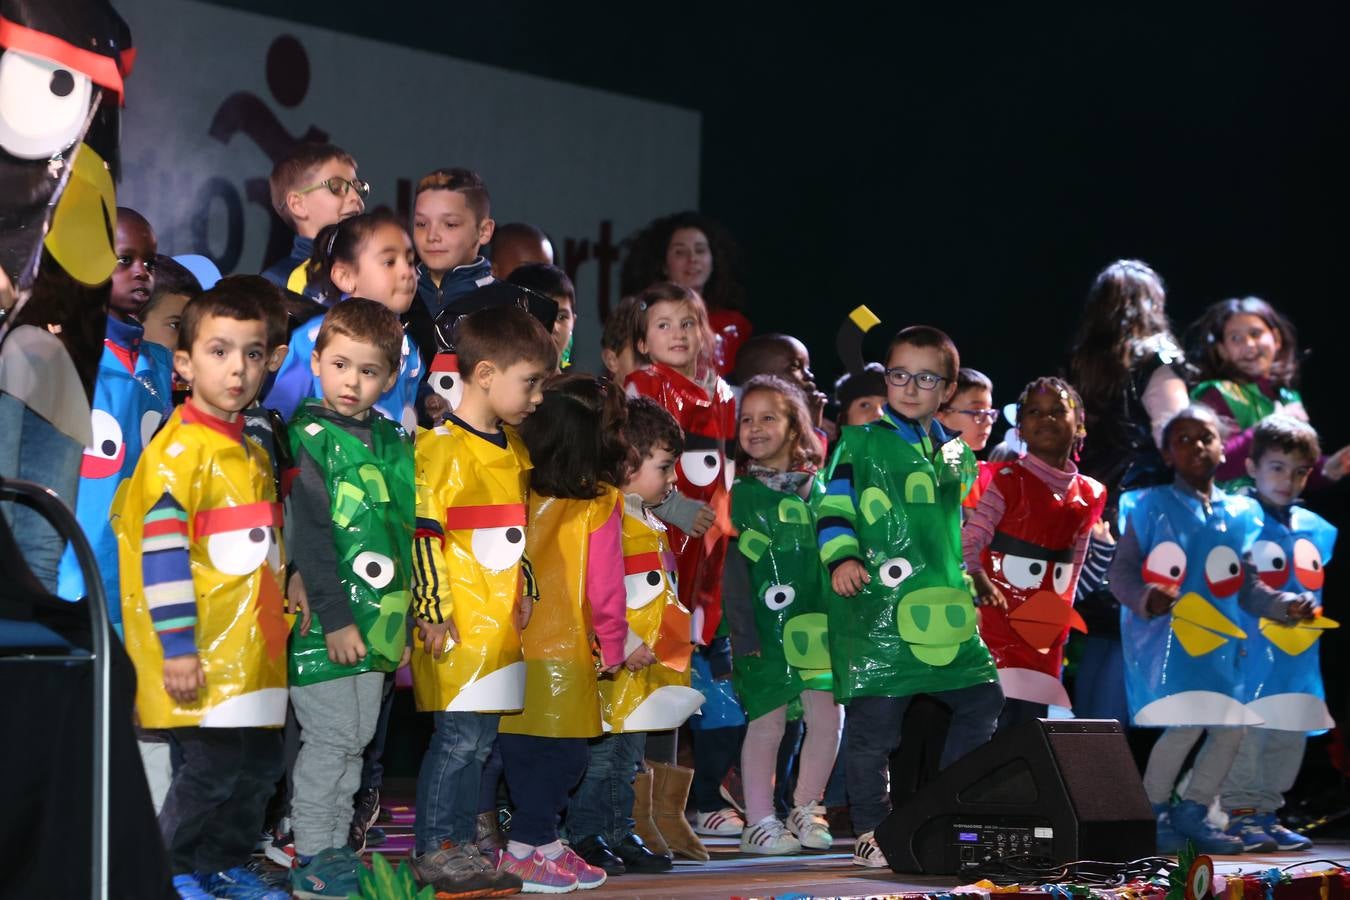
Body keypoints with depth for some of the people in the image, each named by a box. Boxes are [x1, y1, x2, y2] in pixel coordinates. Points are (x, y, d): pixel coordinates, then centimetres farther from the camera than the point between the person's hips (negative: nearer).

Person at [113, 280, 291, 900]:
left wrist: (278, 623, 25)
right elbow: (161, 552, -18)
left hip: (251, 649, 9)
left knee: (259, 764, 12)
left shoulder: (250, 452, 15)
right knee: (210, 766, -7)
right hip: (202, 654, -9)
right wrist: (177, 646, -21)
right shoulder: (181, 448, -13)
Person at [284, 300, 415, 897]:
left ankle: (336, 845, 22)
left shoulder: (393, 441, 10)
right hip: (323, 620, -6)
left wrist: (405, 614, 14)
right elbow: (309, 536, -14)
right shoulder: (307, 439, -9)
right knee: (331, 736, -4)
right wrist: (334, 617, -18)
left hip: (377, 619, 7)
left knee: (357, 737, 12)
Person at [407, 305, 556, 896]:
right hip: (457, 626, -9)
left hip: (502, 623, 9)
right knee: (459, 736, -7)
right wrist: (433, 613, -16)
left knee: (480, 737, 12)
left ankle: (459, 844, 20)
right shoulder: (440, 447, -14)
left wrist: (525, 590, 21)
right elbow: (423, 536, -16)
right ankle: (434, 852, 3)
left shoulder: (512, 448, 15)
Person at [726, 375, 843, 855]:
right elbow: (730, 569, -4)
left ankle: (806, 810, 19)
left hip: (817, 625, 3)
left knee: (827, 716, 1)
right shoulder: (739, 495, -2)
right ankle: (760, 822, 9)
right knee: (766, 723, -1)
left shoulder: (816, 488, 8)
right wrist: (742, 631, -11)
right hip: (766, 628, -3)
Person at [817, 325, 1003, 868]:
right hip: (875, 604, -6)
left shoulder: (957, 456, 17)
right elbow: (833, 506, -2)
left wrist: (969, 582, 27)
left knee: (982, 699, 4)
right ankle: (871, 831, 6)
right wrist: (841, 557, -17)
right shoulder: (859, 443, 2)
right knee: (874, 718, -5)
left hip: (943, 605, 6)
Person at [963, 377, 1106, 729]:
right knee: (997, 721, -11)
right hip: (999, 622, -5)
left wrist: (1061, 621, 16)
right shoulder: (1008, 480, -7)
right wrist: (979, 581, -31)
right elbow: (969, 542, -14)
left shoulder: (1088, 495, 10)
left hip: (1046, 635, 6)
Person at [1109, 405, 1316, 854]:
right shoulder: (1150, 507, -1)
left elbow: (1247, 586, 13)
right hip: (1165, 637, -6)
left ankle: (1192, 812, 19)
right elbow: (1121, 572, -6)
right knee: (1185, 725, -17)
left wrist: (1285, 605, -4)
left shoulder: (1241, 514, 12)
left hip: (1220, 641, 6)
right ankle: (1153, 811, 4)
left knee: (1232, 726, 1)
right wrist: (1145, 599, -26)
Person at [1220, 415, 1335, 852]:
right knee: (1244, 732, -4)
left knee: (1289, 737, 12)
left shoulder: (1319, 531, 10)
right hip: (1251, 655, -6)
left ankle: (1267, 811, 22)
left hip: (1303, 655, 6)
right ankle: (1241, 813, 5)